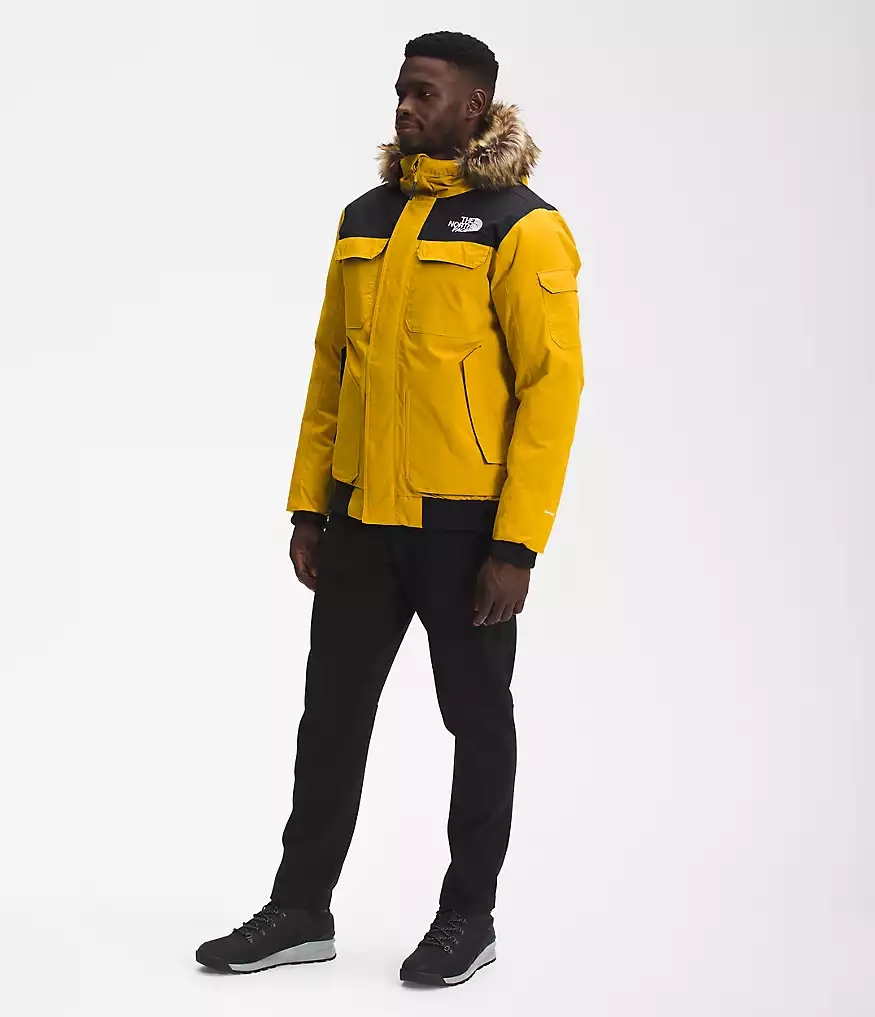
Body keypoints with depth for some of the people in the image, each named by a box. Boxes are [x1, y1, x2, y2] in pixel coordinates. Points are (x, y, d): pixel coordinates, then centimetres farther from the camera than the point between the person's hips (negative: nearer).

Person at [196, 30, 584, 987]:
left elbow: (552, 387, -13)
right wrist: (308, 507, 9)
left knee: (475, 718, 9)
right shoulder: (365, 218, 10)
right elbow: (330, 366, 14)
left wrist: (516, 546, -17)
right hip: (360, 517, 6)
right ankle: (301, 910, 23)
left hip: (466, 526, -6)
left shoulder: (522, 228, -9)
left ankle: (469, 916, 23)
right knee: (331, 712, 11)